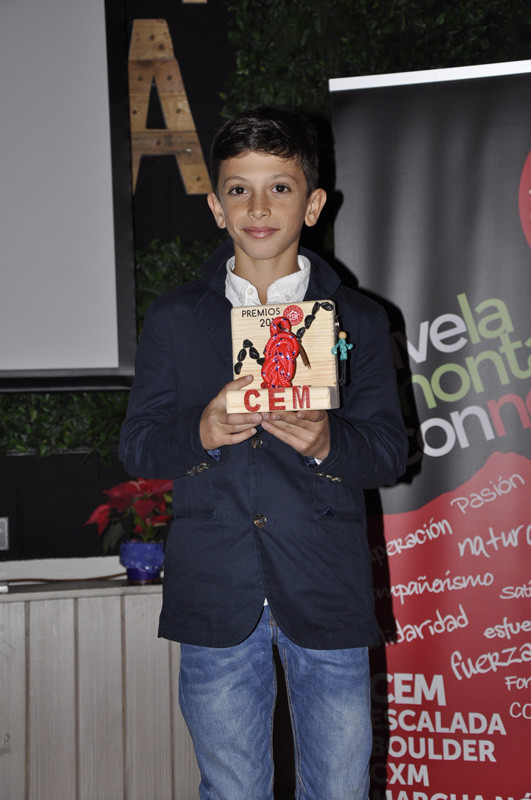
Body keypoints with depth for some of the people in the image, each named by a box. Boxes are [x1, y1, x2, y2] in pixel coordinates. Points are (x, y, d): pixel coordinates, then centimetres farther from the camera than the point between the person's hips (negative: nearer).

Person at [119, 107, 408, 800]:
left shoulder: (359, 321, 6)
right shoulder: (173, 319, 7)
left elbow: (389, 452, 3)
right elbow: (136, 447, 5)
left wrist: (327, 442, -19)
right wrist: (201, 432, -17)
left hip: (328, 597, 0)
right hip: (215, 601, 0)